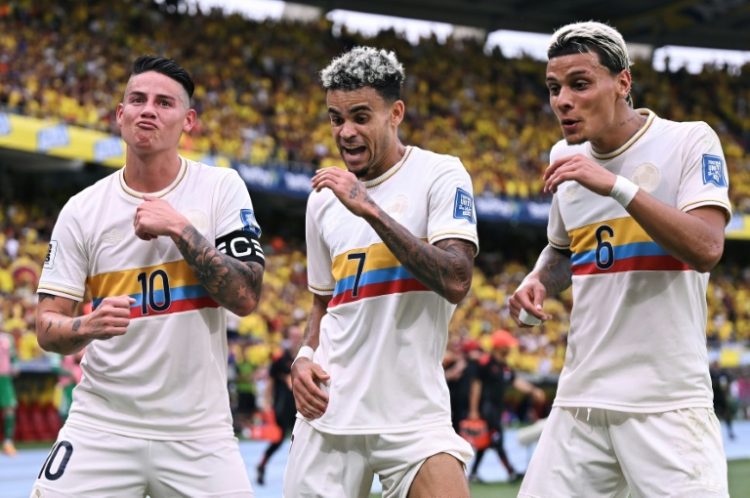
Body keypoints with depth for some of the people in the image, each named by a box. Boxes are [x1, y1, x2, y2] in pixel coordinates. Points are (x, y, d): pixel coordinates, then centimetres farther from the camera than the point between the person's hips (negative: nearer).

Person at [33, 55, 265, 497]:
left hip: (198, 431, -1)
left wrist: (179, 229, -16)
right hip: (101, 424, 1)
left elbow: (246, 296, -9)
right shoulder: (82, 210, 1)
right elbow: (47, 325, 1)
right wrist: (89, 327, -20)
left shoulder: (221, 188, -1)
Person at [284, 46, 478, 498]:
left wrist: (370, 209, -21)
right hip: (329, 412, 5)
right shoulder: (325, 199, 12)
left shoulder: (441, 175, -4)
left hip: (414, 414, -5)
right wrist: (304, 357, 4)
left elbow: (455, 282, -19)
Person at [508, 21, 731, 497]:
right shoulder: (565, 158, 11)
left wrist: (617, 185, -25)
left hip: (668, 403, -5)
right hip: (579, 401, 5)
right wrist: (537, 282, 6)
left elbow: (706, 249, -19)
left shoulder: (690, 141, -5)